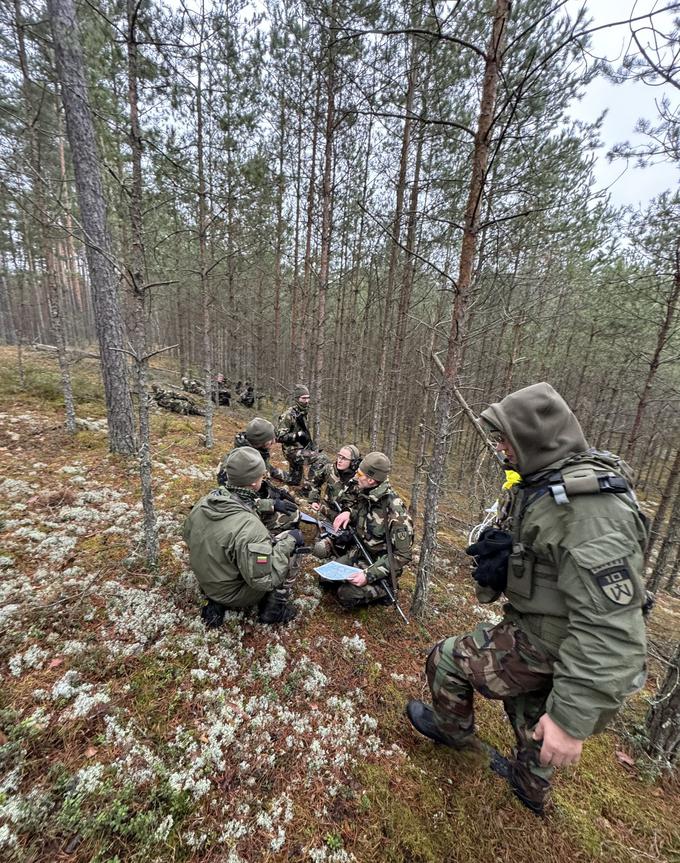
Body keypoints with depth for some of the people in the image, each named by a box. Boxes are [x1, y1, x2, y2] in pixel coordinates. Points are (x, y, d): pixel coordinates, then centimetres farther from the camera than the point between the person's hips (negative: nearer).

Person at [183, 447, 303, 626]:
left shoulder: (204, 502, -14)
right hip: (234, 594, -6)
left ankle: (216, 603, 19)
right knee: (289, 545, -2)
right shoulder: (249, 527, -36)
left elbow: (188, 536, 5)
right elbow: (264, 579, -29)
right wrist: (288, 542, -21)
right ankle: (275, 608, 13)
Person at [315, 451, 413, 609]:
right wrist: (349, 513, -11)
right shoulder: (365, 494, -9)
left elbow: (402, 555, -23)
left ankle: (385, 590, 4)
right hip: (360, 552, 6)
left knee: (346, 596, -18)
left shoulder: (396, 513, -29)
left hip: (379, 563, -6)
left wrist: (369, 574, -28)